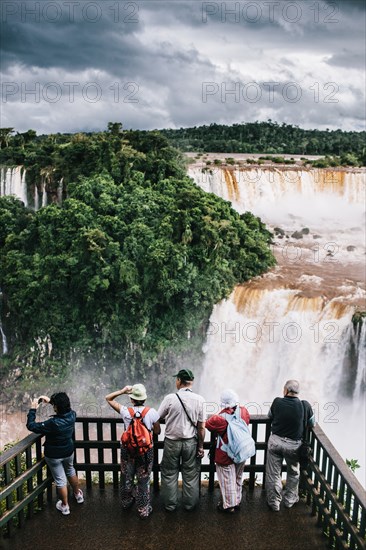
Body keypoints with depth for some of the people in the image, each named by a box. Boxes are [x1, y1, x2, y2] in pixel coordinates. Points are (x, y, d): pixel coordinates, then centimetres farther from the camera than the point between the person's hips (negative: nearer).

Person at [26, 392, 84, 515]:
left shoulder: (53, 423, -37)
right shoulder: (72, 415, -19)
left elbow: (31, 426, -28)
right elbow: (66, 408, 6)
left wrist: (33, 409, -19)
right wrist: (50, 401, 2)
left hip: (54, 456, -5)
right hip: (69, 452, 5)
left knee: (60, 480, 15)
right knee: (71, 472, 30)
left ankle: (65, 506, 35)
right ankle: (78, 495, 50)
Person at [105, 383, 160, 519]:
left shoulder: (126, 411, -16)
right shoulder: (151, 412, -18)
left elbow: (108, 398, -5)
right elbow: (157, 431, -5)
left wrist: (122, 391, -10)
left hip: (128, 450, 2)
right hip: (145, 451, -1)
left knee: (127, 478, 24)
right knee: (143, 481, 14)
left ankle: (126, 502, 46)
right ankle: (144, 510, 27)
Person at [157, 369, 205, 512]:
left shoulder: (170, 398, -16)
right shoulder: (199, 400, -11)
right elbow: (201, 427, -7)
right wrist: (201, 446, 5)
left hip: (172, 442, -1)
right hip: (191, 442, 1)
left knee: (169, 474, 17)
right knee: (190, 475, 18)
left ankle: (170, 505, 29)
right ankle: (189, 504, 31)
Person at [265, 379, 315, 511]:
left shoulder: (277, 402, -13)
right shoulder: (305, 405, -16)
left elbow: (270, 416, 6)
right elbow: (312, 423, 0)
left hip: (275, 441, 0)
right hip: (293, 444, 0)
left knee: (273, 473, 15)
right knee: (293, 473, 24)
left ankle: (274, 503, 27)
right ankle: (289, 500, 38)